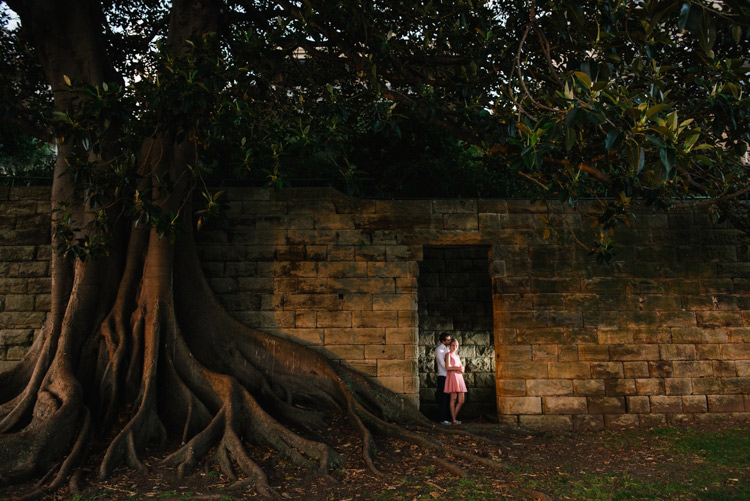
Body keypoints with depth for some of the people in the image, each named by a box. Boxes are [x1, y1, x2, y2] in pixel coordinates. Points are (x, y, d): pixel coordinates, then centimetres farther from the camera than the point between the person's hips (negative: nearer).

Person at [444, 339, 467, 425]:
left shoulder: (457, 356, 22)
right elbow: (447, 367, -11)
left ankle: (454, 417, 17)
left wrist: (462, 368, -1)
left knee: (461, 401, 4)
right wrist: (458, 368, -5)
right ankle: (453, 420, 2)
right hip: (452, 377, -7)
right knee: (453, 399, -4)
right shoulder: (448, 354, 0)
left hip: (459, 377, 7)